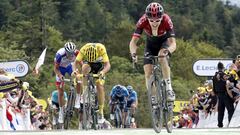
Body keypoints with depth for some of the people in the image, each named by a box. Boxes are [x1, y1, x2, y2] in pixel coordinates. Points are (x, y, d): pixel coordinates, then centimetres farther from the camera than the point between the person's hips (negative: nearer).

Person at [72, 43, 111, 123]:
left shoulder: (101, 49, -37)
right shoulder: (83, 49, -33)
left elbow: (108, 65, -41)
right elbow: (76, 62, -34)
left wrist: (103, 72, -61)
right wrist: (74, 70, -56)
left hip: (99, 66, -1)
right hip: (88, 63, 1)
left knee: (99, 85, -16)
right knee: (85, 67, -34)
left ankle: (101, 113, -9)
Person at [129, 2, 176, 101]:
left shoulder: (166, 21, -35)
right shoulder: (143, 21, -32)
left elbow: (173, 43, -37)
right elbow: (133, 42, -30)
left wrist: (168, 51, -59)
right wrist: (133, 53, -50)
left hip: (164, 42, -2)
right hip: (150, 45, 2)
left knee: (162, 57, -34)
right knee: (148, 73, -11)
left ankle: (169, 88, -27)